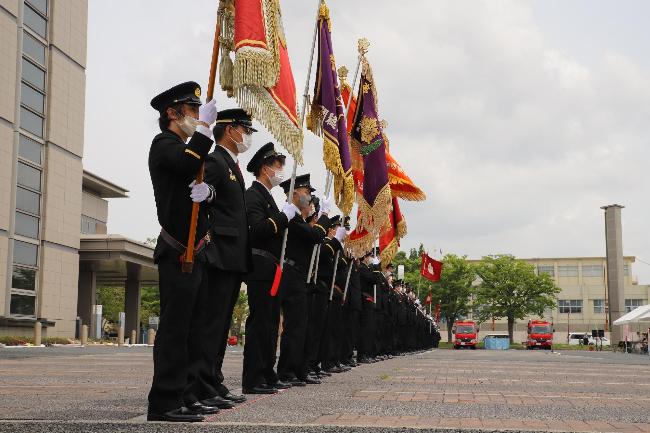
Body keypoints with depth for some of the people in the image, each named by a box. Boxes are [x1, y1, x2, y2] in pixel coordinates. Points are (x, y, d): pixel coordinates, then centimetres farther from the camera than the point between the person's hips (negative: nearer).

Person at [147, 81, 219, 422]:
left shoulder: (187, 148, 24)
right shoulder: (164, 144, -3)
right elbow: (188, 163, -25)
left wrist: (207, 189, -11)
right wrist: (204, 126, -17)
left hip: (196, 253, 9)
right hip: (178, 253, -9)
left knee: (194, 328, 9)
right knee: (175, 327, -9)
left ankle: (185, 396, 15)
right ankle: (164, 403, -6)